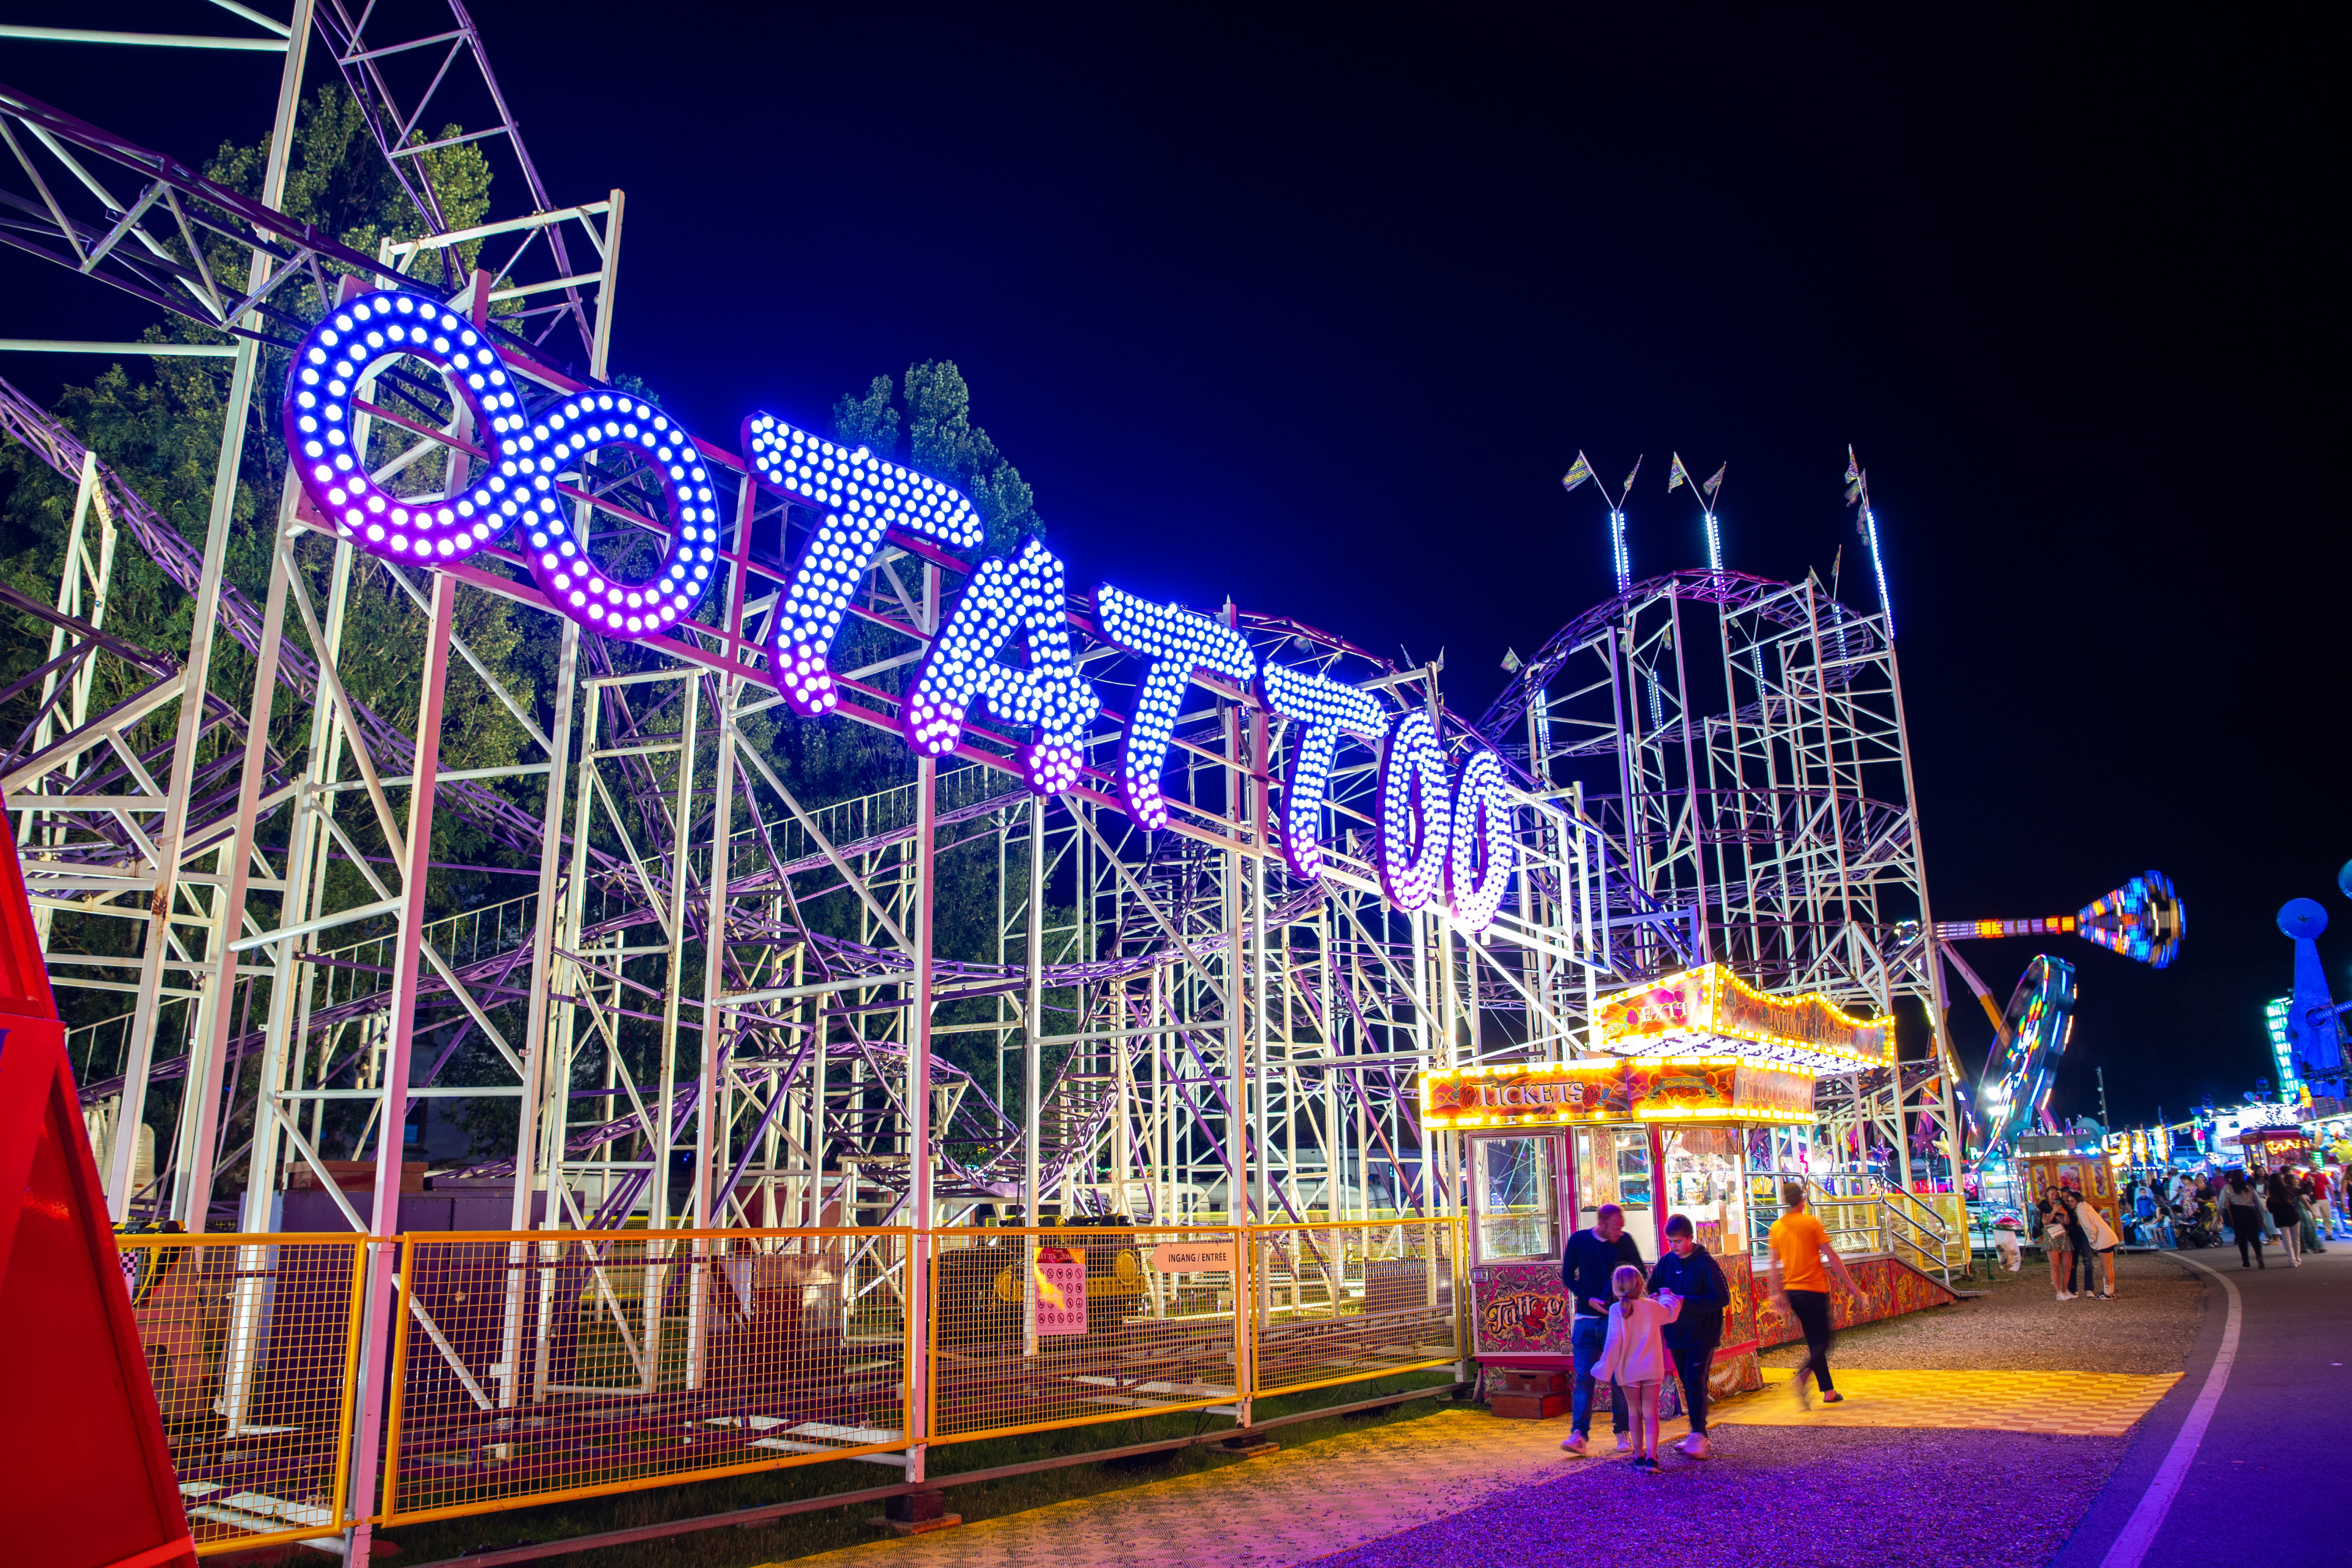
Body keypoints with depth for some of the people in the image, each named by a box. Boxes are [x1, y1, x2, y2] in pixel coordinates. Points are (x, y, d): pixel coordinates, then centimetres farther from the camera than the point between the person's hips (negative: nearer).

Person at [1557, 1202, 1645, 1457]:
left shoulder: (1625, 1241, 1)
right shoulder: (1578, 1241, -2)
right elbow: (1567, 1275, 4)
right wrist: (1588, 1299, -10)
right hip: (1586, 1319, 0)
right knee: (1584, 1377, -5)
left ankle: (1622, 1433, 16)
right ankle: (1579, 1434, -7)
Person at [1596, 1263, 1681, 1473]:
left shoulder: (1616, 1310, -11)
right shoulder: (1652, 1306, -3)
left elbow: (1614, 1342, -13)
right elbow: (1671, 1313, 18)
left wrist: (1605, 1368, -6)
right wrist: (1666, 1297, 38)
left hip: (1628, 1371, -1)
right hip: (1652, 1369, 1)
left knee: (1635, 1412, 14)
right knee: (1651, 1413, 2)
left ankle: (1638, 1456, 19)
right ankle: (1651, 1457, -11)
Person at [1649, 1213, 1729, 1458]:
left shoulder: (1706, 1263, -11)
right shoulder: (1666, 1262, 6)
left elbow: (1722, 1298, -14)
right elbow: (1651, 1289, 15)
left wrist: (1686, 1301, -20)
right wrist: (1661, 1296, -9)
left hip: (1702, 1336, -6)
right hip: (1676, 1335, 6)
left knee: (1696, 1383, -11)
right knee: (1688, 1385, 9)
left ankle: (1698, 1436, -10)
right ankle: (1698, 1435, 16)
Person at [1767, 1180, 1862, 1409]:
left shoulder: (1776, 1228, 4)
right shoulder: (1811, 1223, -7)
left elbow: (1774, 1264, 4)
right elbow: (1831, 1256, -7)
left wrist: (1777, 1293, 10)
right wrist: (1849, 1282, -1)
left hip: (1792, 1291, 5)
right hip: (1814, 1288, -5)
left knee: (1813, 1342, 15)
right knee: (1822, 1341, 0)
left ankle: (1829, 1391, 18)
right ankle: (1801, 1378, -23)